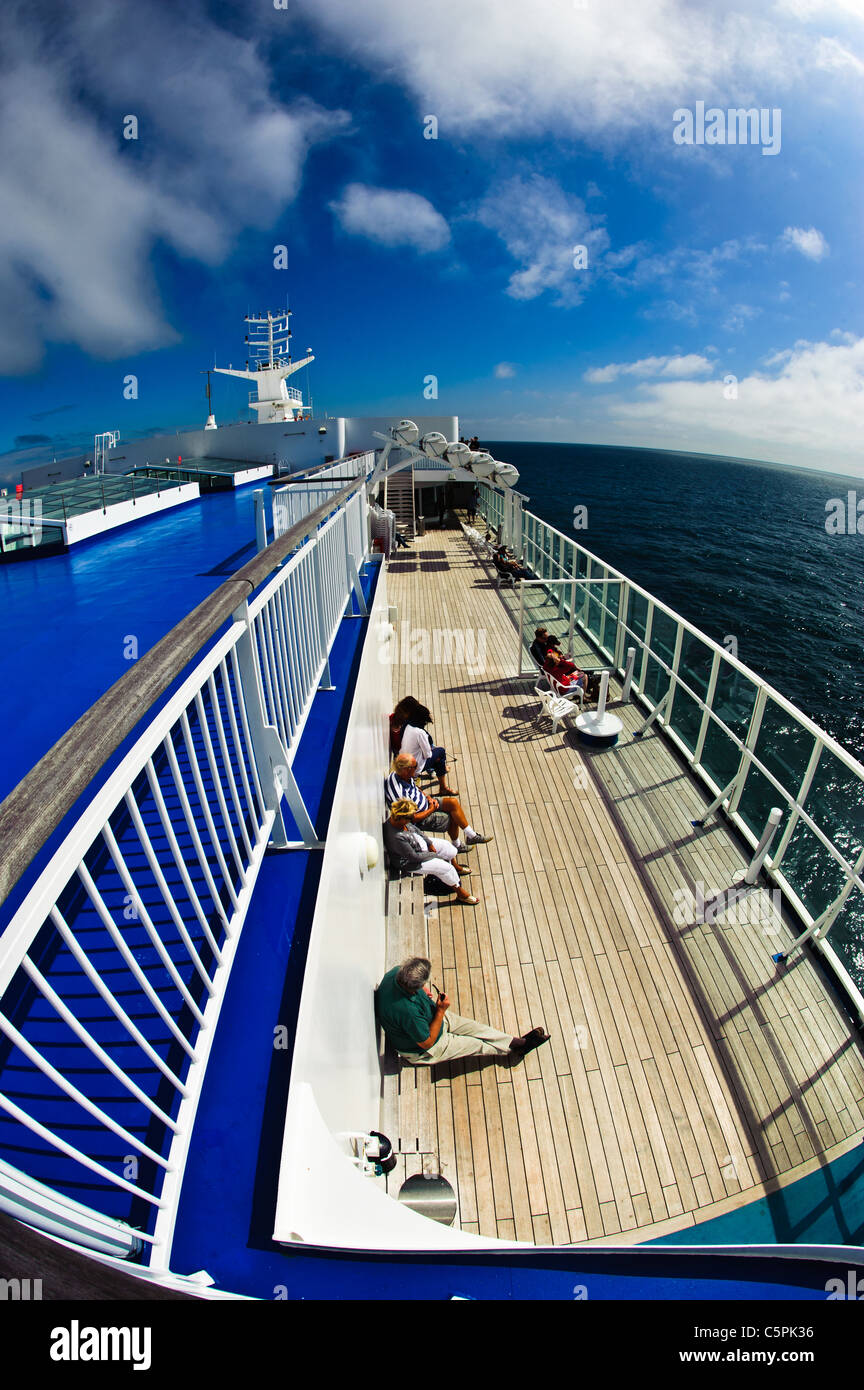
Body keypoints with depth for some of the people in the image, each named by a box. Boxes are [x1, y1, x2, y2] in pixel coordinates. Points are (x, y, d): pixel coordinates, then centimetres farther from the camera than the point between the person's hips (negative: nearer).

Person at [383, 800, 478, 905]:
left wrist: (429, 843, 0)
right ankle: (460, 893, 15)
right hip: (410, 862, -9)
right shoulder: (396, 838, -41)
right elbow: (414, 857, -29)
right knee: (446, 868, -9)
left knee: (447, 846, 15)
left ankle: (456, 868, 45)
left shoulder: (396, 820, -17)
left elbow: (414, 829, 4)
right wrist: (433, 855, -14)